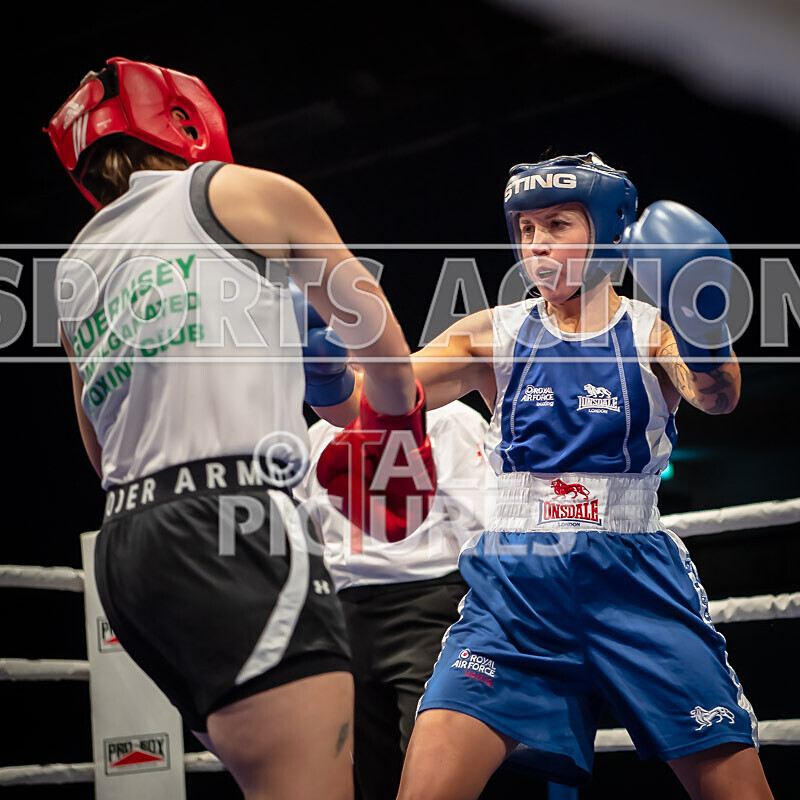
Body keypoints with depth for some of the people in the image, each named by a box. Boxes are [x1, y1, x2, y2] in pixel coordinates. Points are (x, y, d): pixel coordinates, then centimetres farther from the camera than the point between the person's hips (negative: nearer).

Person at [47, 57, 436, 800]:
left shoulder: (74, 272, 24)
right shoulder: (244, 193, 9)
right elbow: (373, 327, 17)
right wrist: (399, 420, 38)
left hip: (125, 541, 8)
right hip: (230, 524, -8)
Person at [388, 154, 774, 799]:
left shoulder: (655, 334, 4)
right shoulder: (494, 336, 8)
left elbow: (717, 396, -16)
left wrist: (706, 338, -39)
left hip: (634, 578, 0)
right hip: (517, 581, 1)